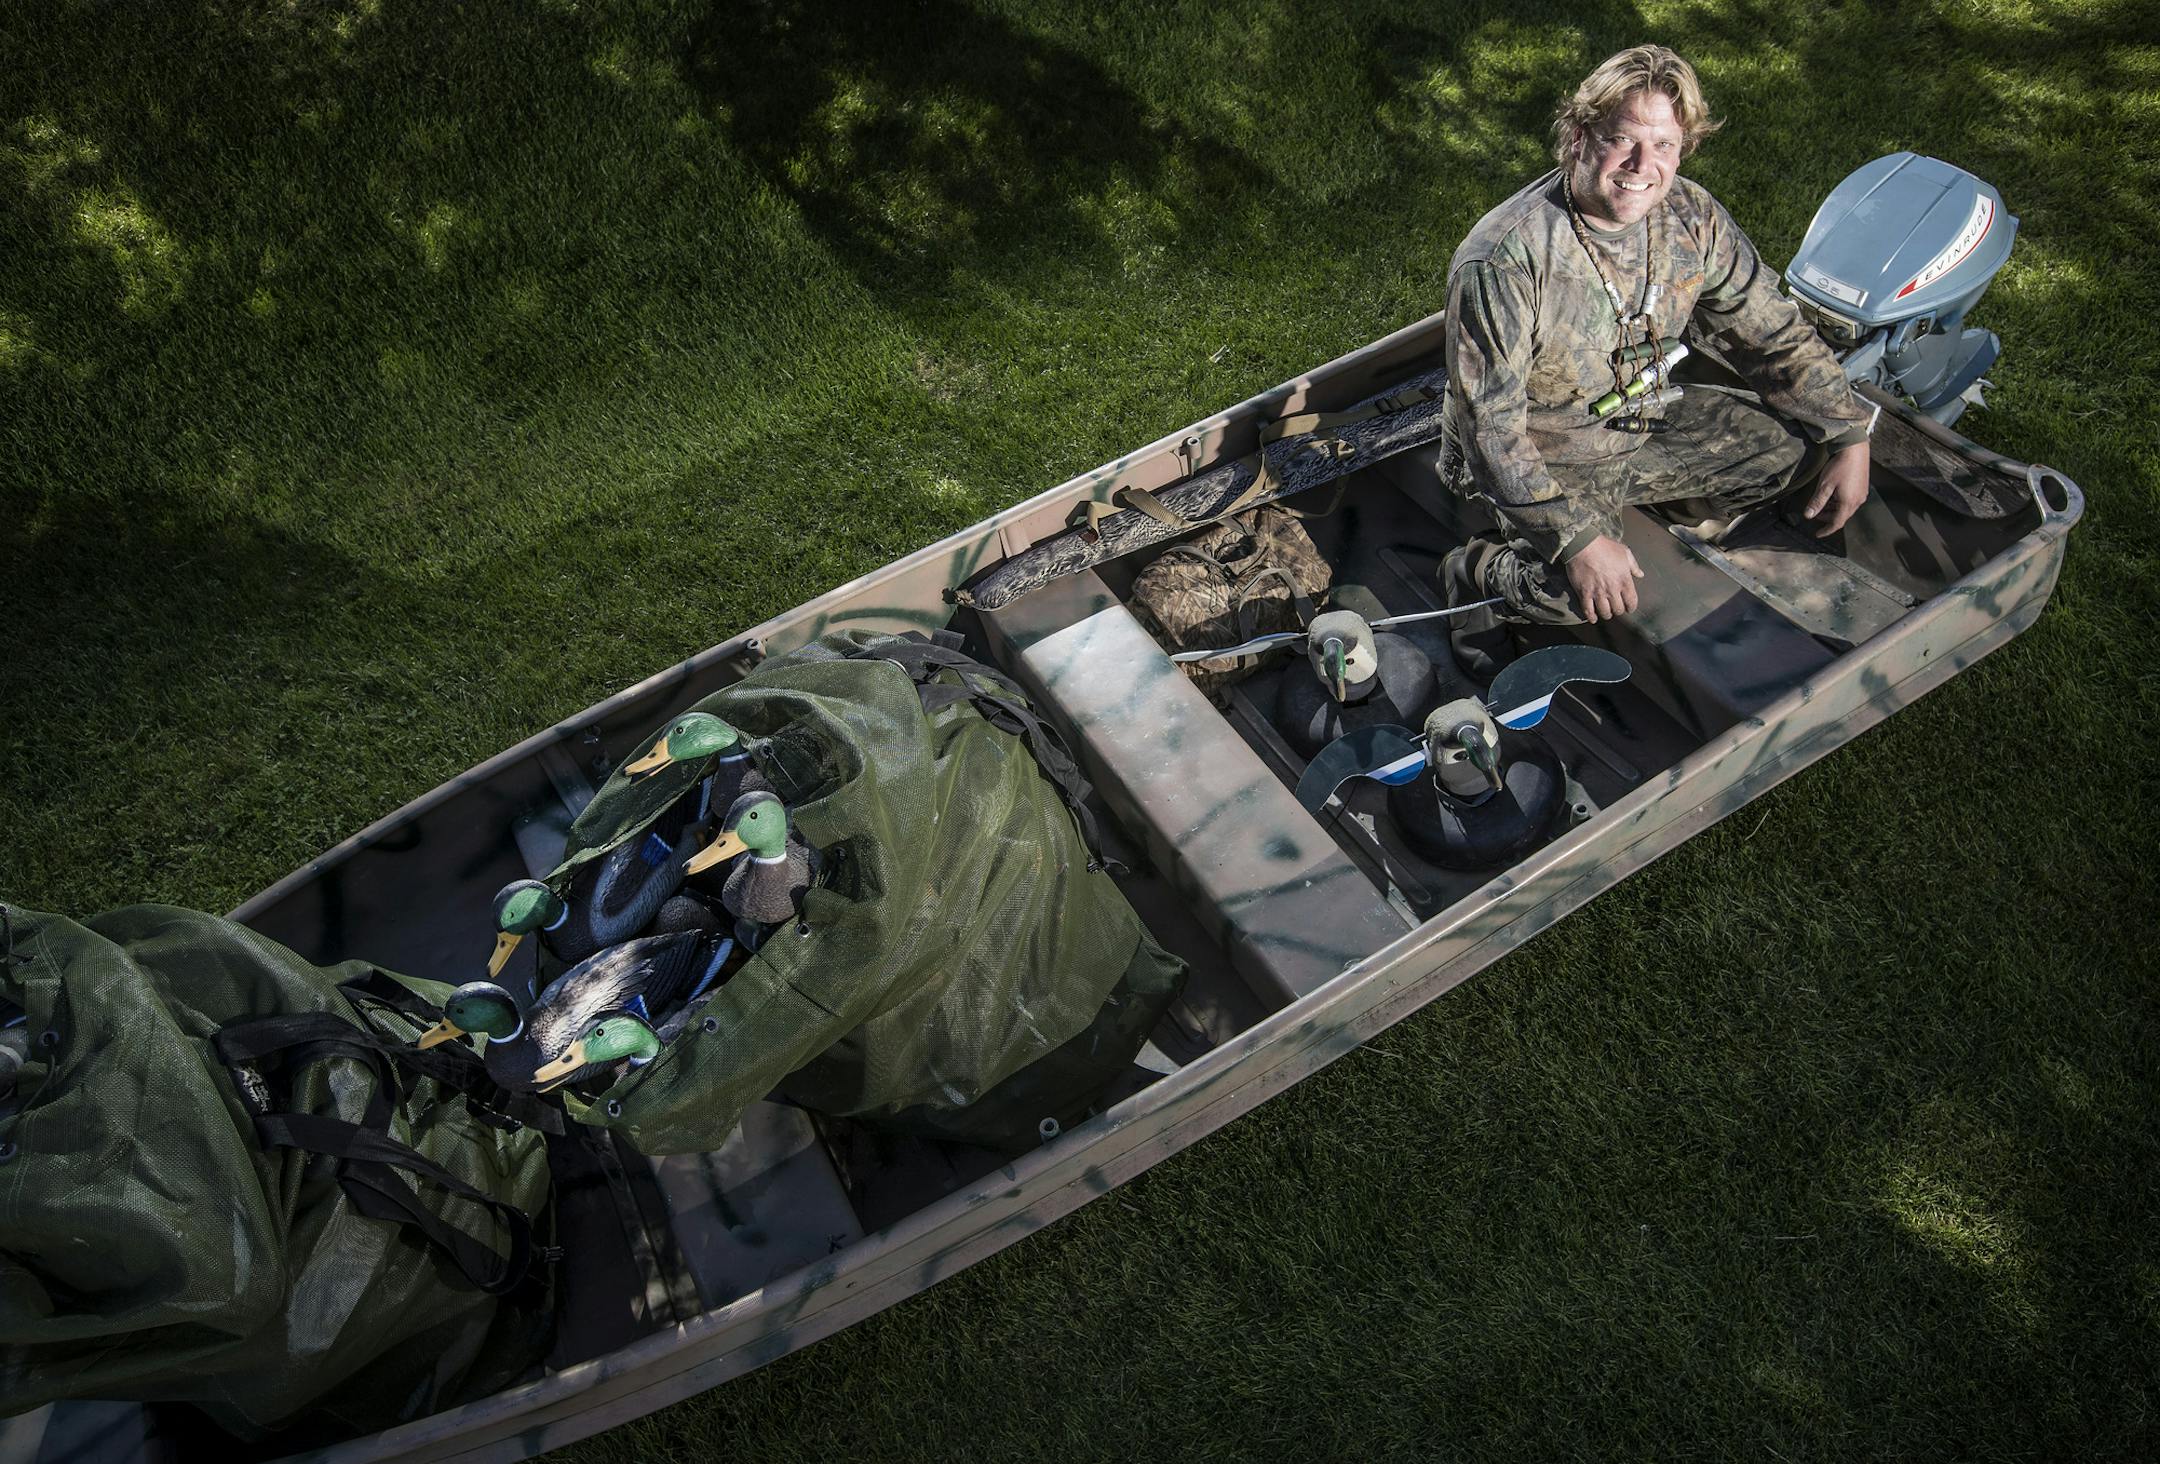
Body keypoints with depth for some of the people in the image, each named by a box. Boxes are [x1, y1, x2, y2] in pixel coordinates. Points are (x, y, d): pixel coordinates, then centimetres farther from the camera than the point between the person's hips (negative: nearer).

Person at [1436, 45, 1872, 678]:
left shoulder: (1692, 217, -9)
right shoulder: (1504, 259, -29)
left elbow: (1773, 334, 4)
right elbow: (1490, 425, -27)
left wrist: (1850, 439, -1)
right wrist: (1580, 540, -31)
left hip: (1644, 424, 7)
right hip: (1541, 456, -7)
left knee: (1799, 446, -2)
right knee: (1594, 591, -32)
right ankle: (1479, 572, -1)